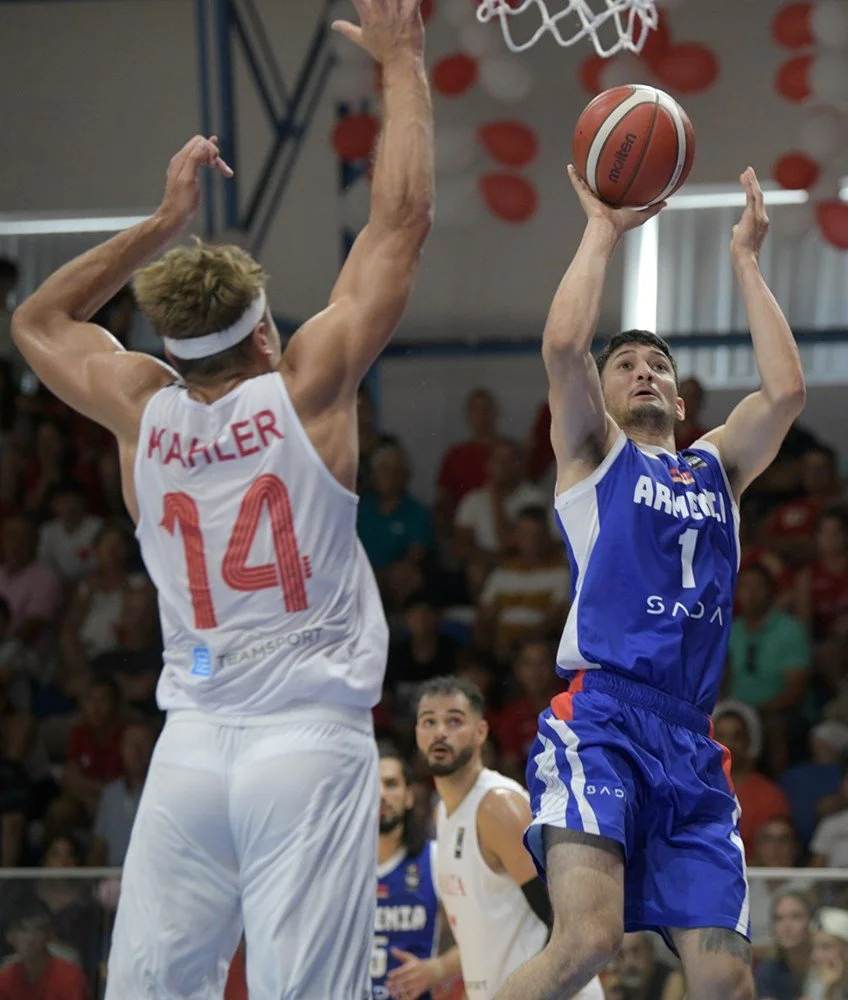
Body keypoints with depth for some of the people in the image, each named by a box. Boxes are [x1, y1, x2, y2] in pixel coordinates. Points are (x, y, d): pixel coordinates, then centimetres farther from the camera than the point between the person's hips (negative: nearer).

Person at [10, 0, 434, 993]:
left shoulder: (142, 411, 4)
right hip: (311, 743, -4)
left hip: (191, 749, 4)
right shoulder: (305, 390, -4)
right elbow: (401, 220, 2)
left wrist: (163, 223, 26)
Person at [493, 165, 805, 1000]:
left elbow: (785, 389, 8)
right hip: (599, 719, -5)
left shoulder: (717, 466, 25)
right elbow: (563, 344, -5)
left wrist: (746, 262, 14)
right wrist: (602, 231, 6)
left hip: (690, 742, 5)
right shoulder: (593, 452, 13)